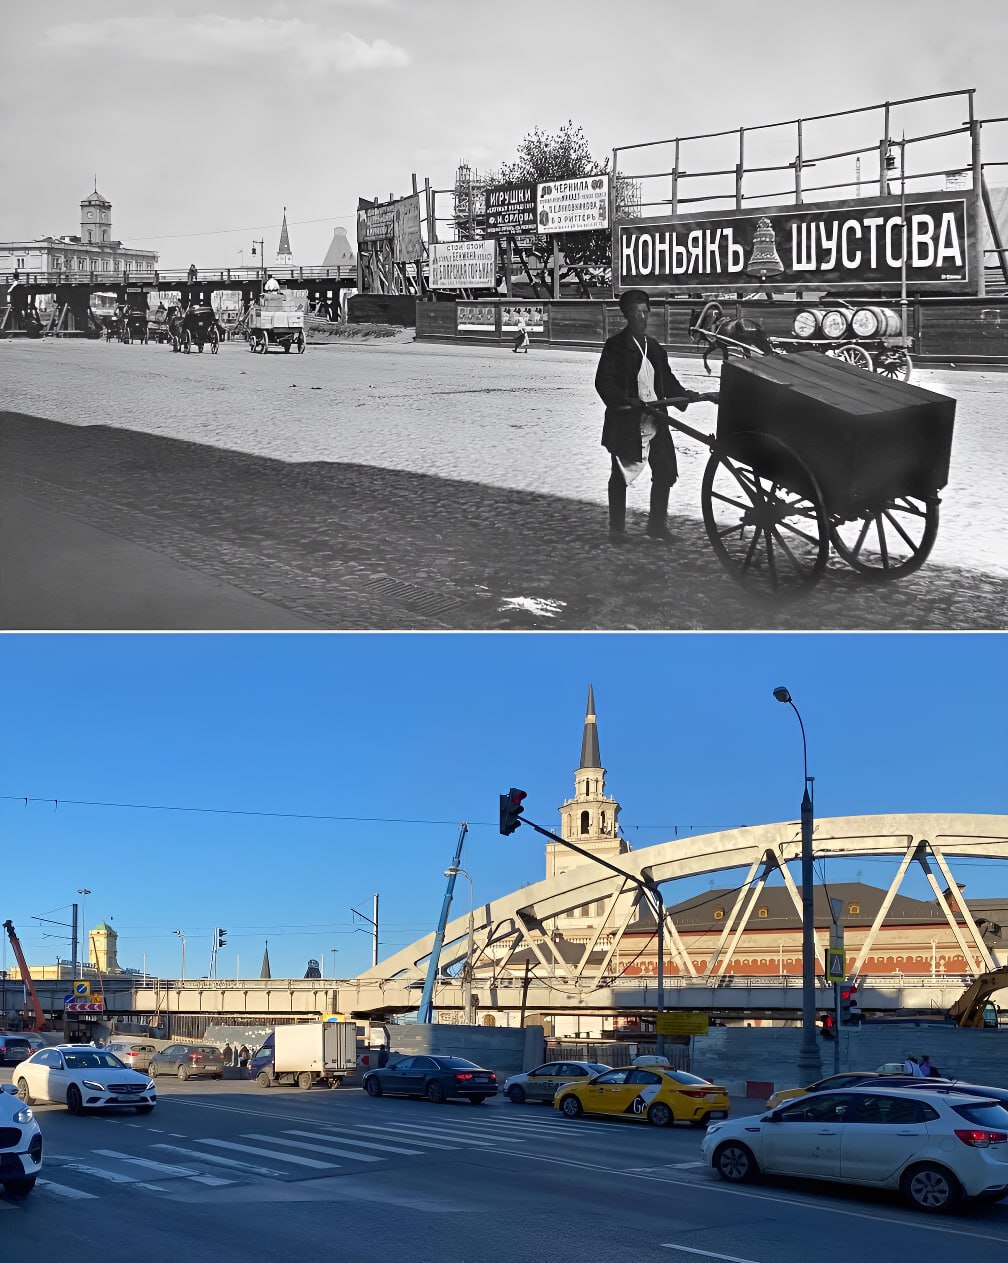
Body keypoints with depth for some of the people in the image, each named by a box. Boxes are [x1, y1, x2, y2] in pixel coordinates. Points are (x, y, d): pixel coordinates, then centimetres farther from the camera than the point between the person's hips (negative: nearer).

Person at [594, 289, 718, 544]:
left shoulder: (653, 347, 14)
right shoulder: (616, 345, -6)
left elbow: (668, 382, 17)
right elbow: (603, 383, -14)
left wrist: (696, 396, 5)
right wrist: (630, 401, -26)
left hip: (655, 420, 6)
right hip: (626, 421, -6)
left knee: (665, 471, 2)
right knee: (620, 475, 4)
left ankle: (656, 524, 16)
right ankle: (616, 528, 15)